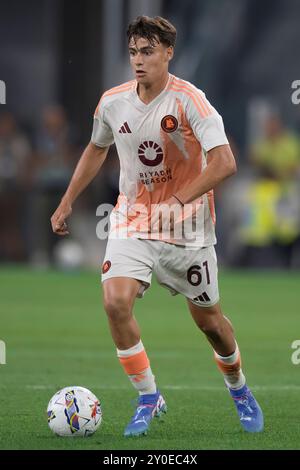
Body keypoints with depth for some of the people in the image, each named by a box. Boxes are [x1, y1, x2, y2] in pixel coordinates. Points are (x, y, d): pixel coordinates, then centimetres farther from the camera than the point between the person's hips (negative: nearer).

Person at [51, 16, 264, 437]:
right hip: (132, 220, 3)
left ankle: (239, 390, 38)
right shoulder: (113, 102, -3)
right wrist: (66, 204, 17)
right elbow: (97, 149, 18)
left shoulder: (188, 100, -18)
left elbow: (224, 163, -28)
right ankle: (149, 399, -3)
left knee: (207, 318, 8)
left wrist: (176, 201, -33)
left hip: (187, 226, -3)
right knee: (115, 301, -20)